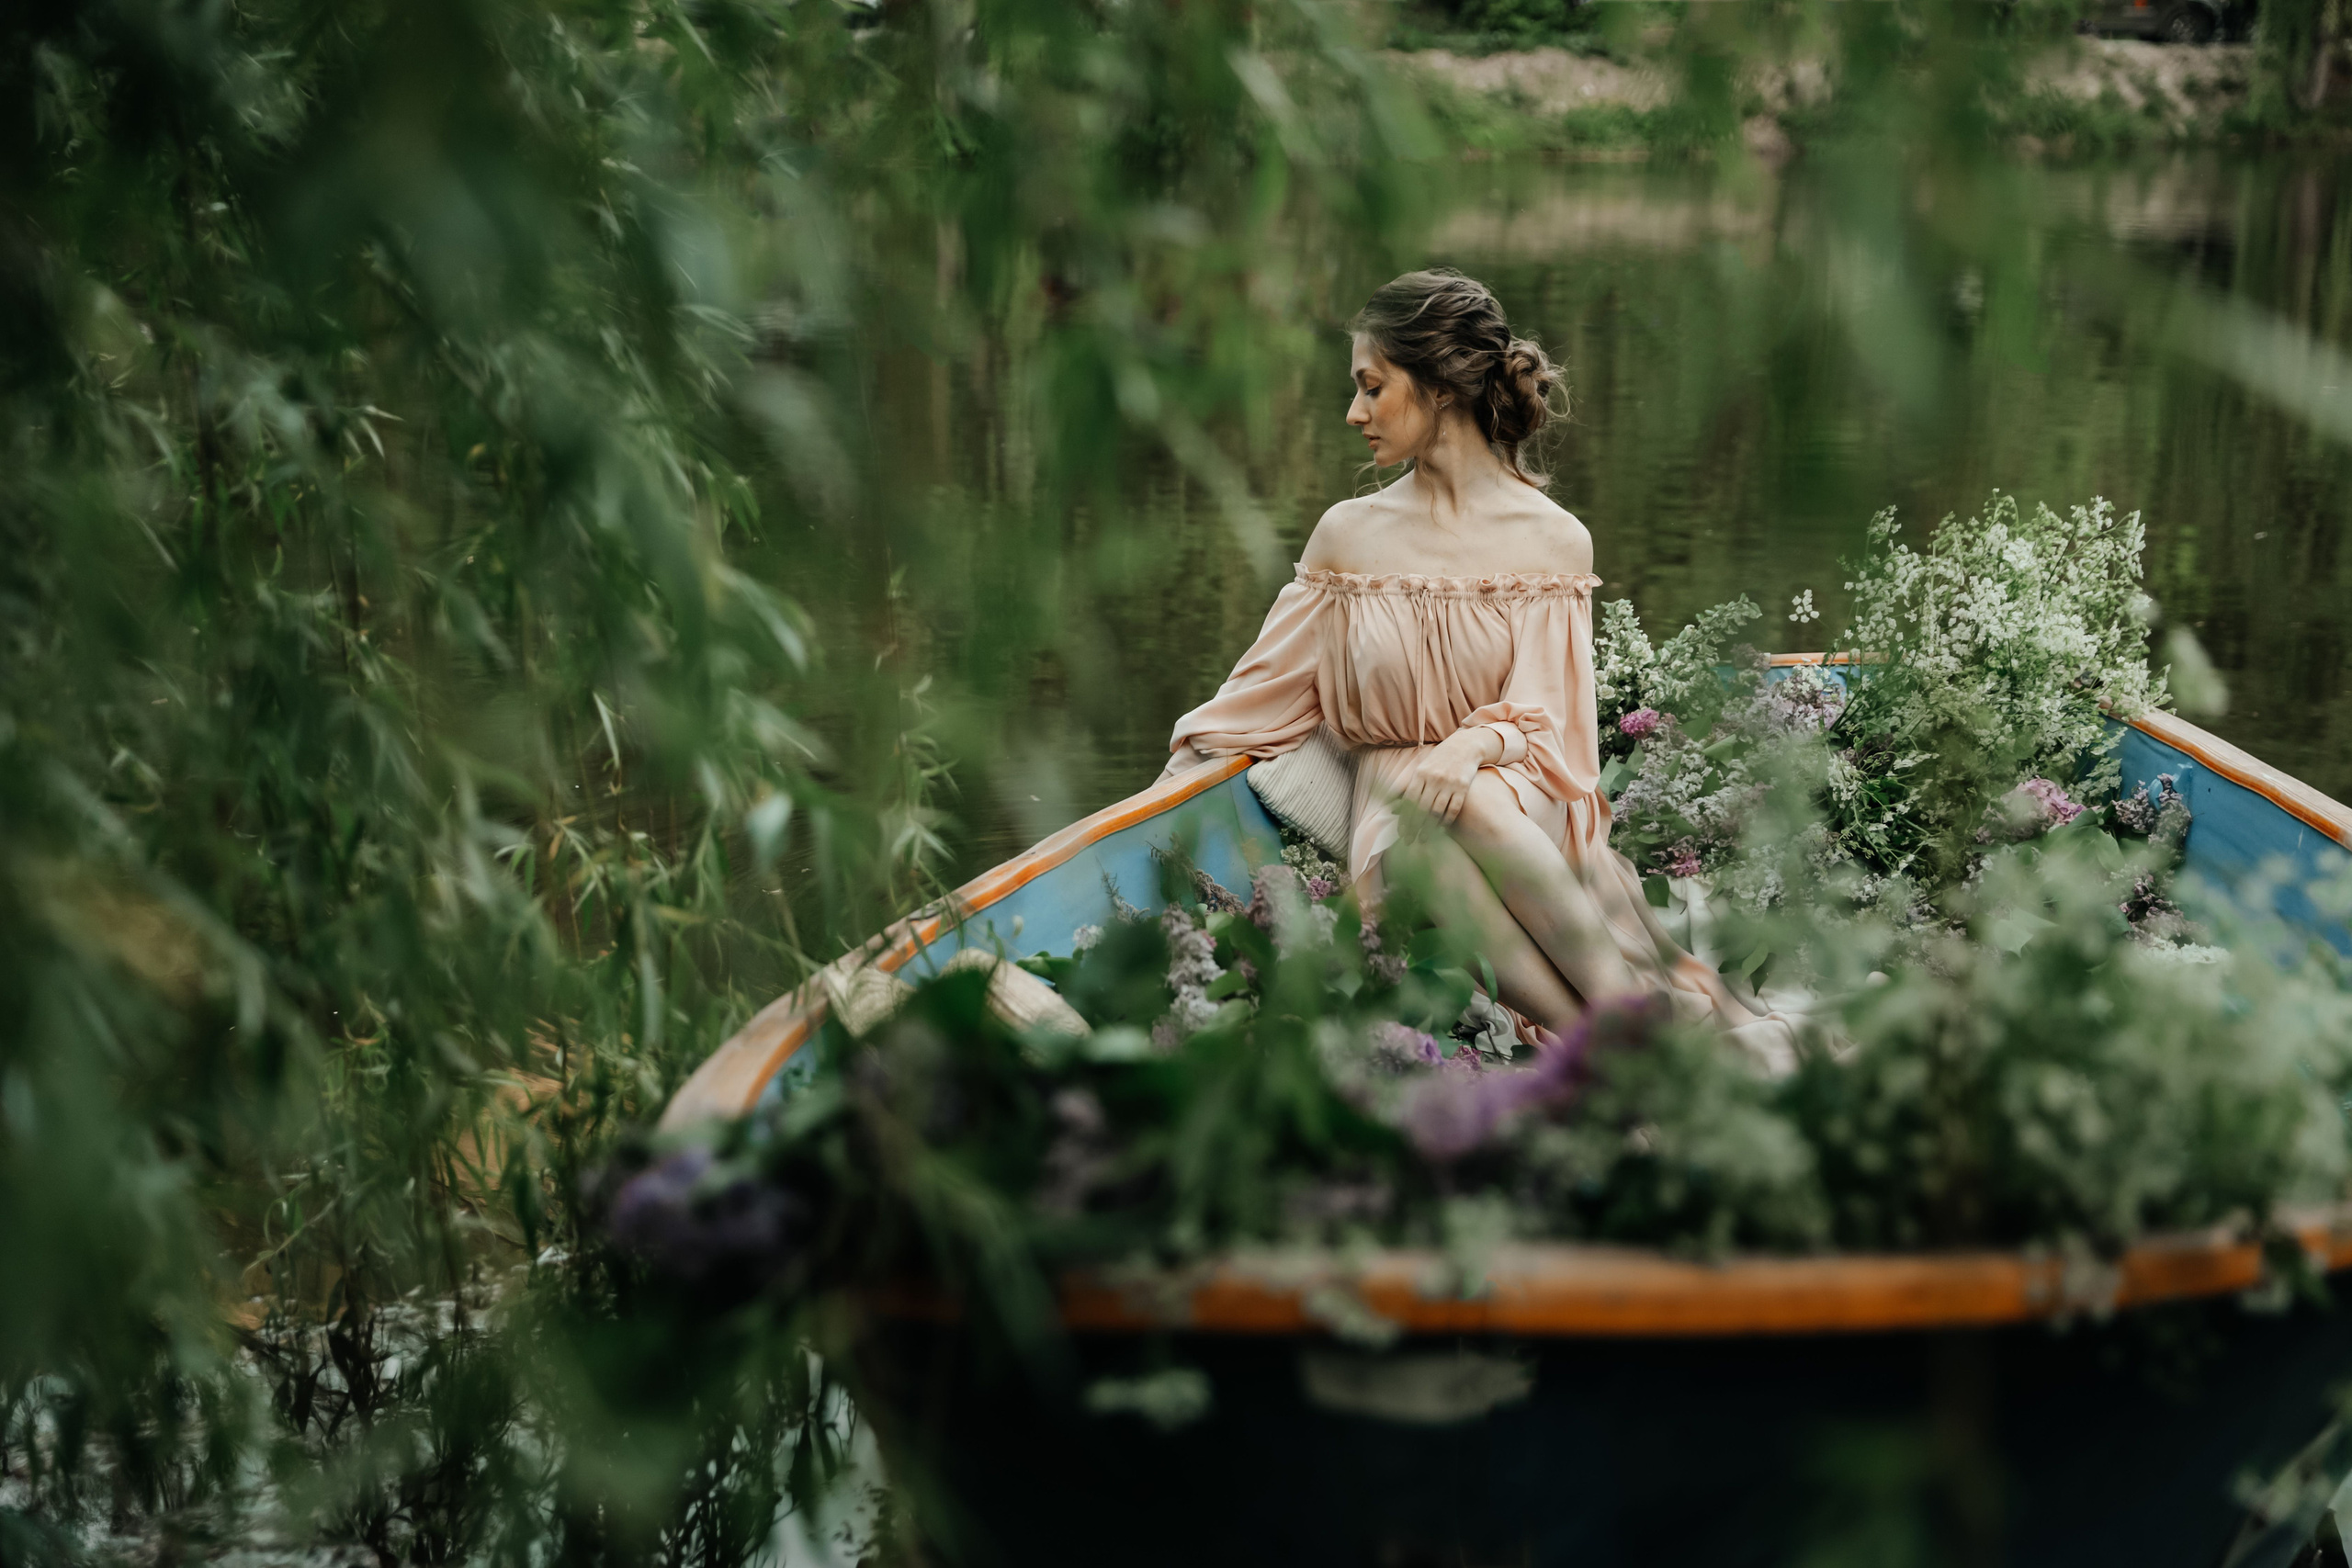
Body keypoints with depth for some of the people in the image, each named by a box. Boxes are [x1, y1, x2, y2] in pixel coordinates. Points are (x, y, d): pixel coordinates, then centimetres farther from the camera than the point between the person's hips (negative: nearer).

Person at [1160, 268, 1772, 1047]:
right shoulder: (1349, 534, 10)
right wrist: (1163, 794, 2)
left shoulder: (1552, 540, 3)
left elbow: (1540, 720, -3)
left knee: (1464, 802, -37)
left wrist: (1471, 748, -26)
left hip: (1520, 802, -1)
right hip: (1395, 807, 1)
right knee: (1428, 827, -36)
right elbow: (1264, 690, 12)